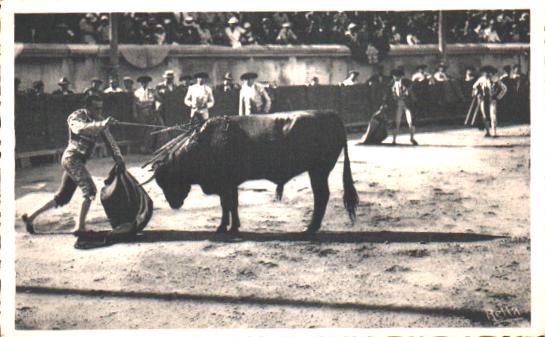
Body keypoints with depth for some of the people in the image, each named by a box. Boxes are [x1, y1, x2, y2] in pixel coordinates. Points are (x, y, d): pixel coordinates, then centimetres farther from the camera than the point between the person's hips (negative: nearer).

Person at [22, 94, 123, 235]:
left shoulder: (99, 119, 8)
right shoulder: (76, 116, -13)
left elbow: (109, 139, 5)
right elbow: (81, 128, -37)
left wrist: (118, 157, -8)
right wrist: (102, 124, -50)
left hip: (79, 160, 8)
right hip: (72, 158, -8)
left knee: (62, 197, 14)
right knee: (90, 191, -17)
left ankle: (30, 217, 24)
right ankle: (80, 227, -12)